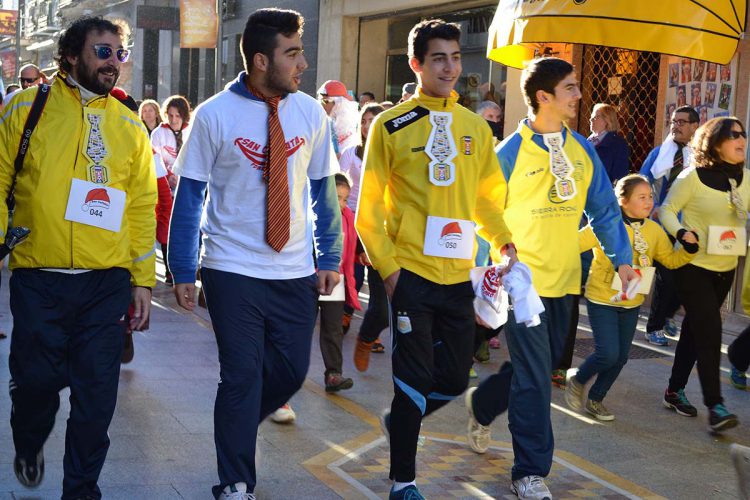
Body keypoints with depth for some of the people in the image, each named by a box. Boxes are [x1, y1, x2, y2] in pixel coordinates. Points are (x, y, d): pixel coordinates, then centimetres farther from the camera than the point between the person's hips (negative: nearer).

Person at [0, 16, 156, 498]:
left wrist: (143, 279, 5)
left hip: (107, 282, 2)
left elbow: (142, 205, 9)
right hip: (39, 279, -1)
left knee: (96, 394, 2)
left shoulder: (129, 125, 9)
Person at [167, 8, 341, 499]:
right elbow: (189, 196, -3)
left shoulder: (311, 113, 1)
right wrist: (183, 271, -4)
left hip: (295, 273, 4)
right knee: (242, 376, -1)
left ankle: (236, 427, 38)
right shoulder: (215, 115, -8)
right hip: (233, 271, -3)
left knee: (291, 371, 7)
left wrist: (330, 258, 9)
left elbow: (323, 190, 10)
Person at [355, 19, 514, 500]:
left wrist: (504, 241, -2)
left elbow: (489, 198, 14)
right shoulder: (392, 126, -4)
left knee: (455, 378, 11)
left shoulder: (475, 127, 9)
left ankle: (399, 420, 39)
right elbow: (370, 205, -3)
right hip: (411, 273, -4)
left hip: (458, 275, 5)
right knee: (415, 378, 0)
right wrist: (387, 266, -9)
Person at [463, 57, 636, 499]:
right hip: (523, 277, -6)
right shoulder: (511, 153, -11)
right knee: (535, 376, -6)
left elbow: (604, 208, 10)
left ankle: (482, 404, 44)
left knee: (543, 366, 17)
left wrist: (622, 257, 4)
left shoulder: (582, 149, 4)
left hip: (564, 278, 6)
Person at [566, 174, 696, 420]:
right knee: (608, 354, -12)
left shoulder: (654, 230, 1)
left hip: (632, 304, 6)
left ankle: (595, 400, 28)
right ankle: (577, 379, 17)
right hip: (602, 301, -6)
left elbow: (671, 260, 9)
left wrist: (689, 249, -7)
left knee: (620, 358, 9)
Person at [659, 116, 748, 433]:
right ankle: (715, 406, -10)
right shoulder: (693, 177, -13)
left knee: (695, 328, 15)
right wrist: (681, 232, -24)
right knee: (709, 331, -12)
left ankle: (675, 390, 28)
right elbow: (667, 211, -6)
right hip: (693, 266, -6)